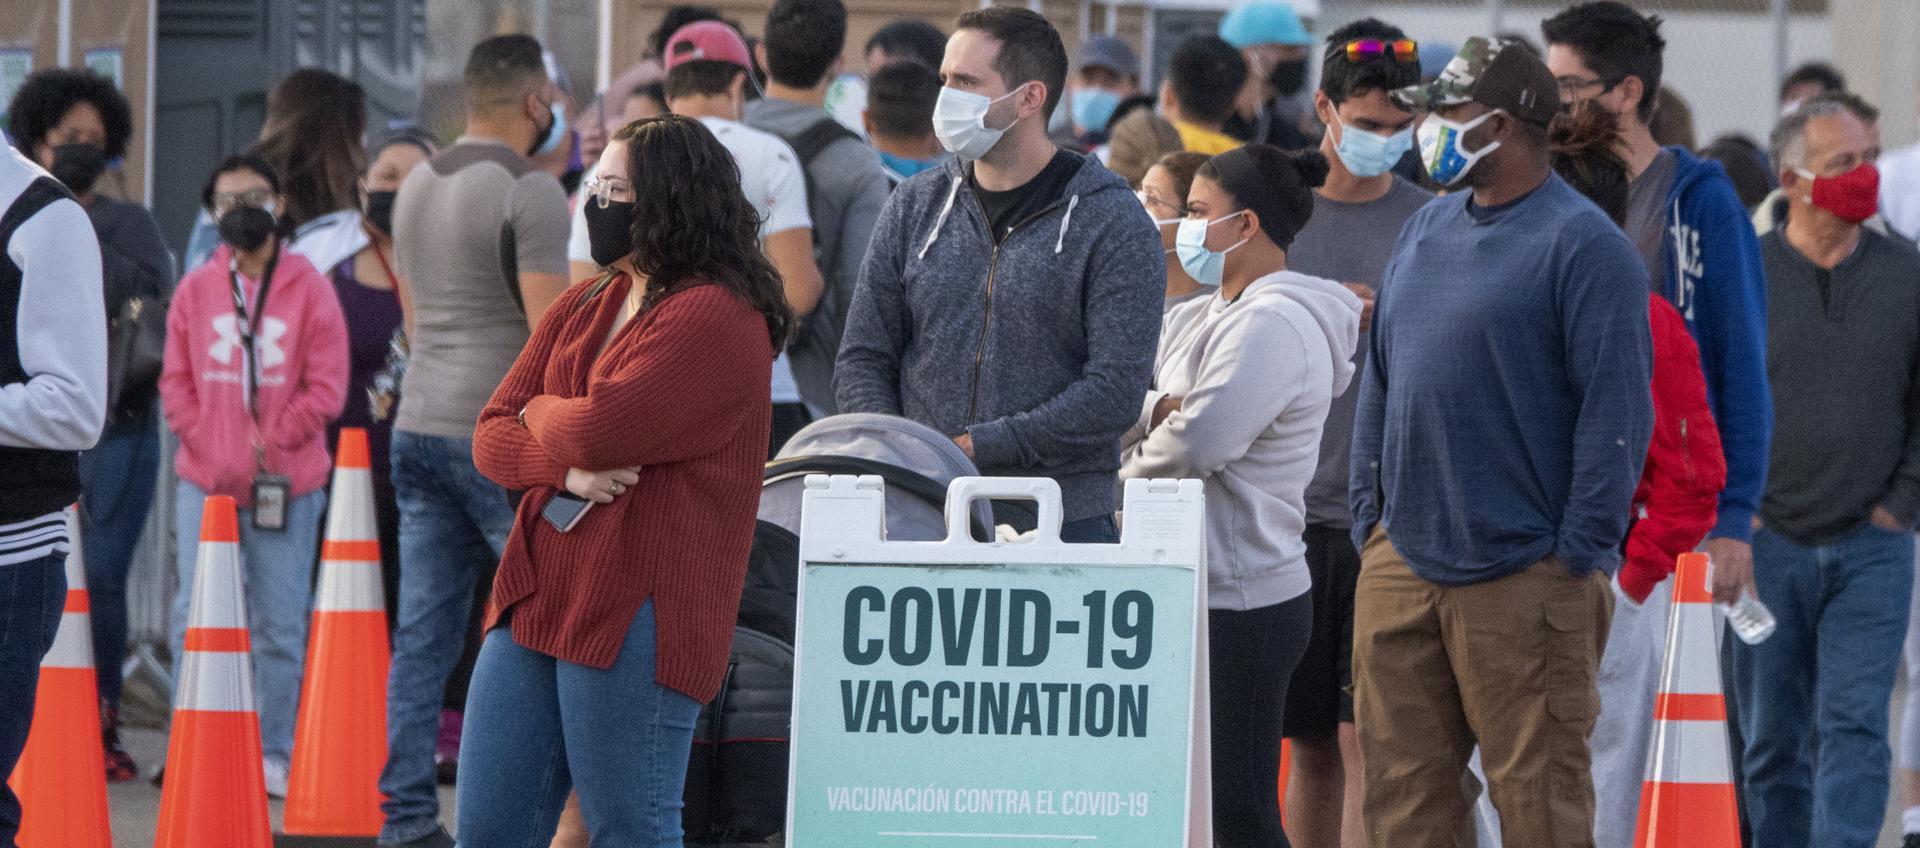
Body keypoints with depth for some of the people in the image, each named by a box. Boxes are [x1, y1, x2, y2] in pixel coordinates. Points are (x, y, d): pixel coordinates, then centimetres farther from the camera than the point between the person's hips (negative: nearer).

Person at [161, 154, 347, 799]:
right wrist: (210, 449, -6)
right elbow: (176, 382, 7)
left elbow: (326, 389, -3)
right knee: (195, 619, -1)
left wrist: (268, 445, -10)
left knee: (280, 626, 3)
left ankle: (274, 756, 9)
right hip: (205, 481, 2)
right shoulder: (195, 290, 8)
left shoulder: (310, 289, 1)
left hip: (287, 484, -2)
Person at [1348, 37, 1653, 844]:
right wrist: (1370, 513, 12)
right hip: (1402, 560, 7)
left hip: (1521, 576, -7)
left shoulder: (1584, 246, -9)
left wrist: (1578, 553, -14)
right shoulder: (1427, 231, 14)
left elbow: (1616, 410, -12)